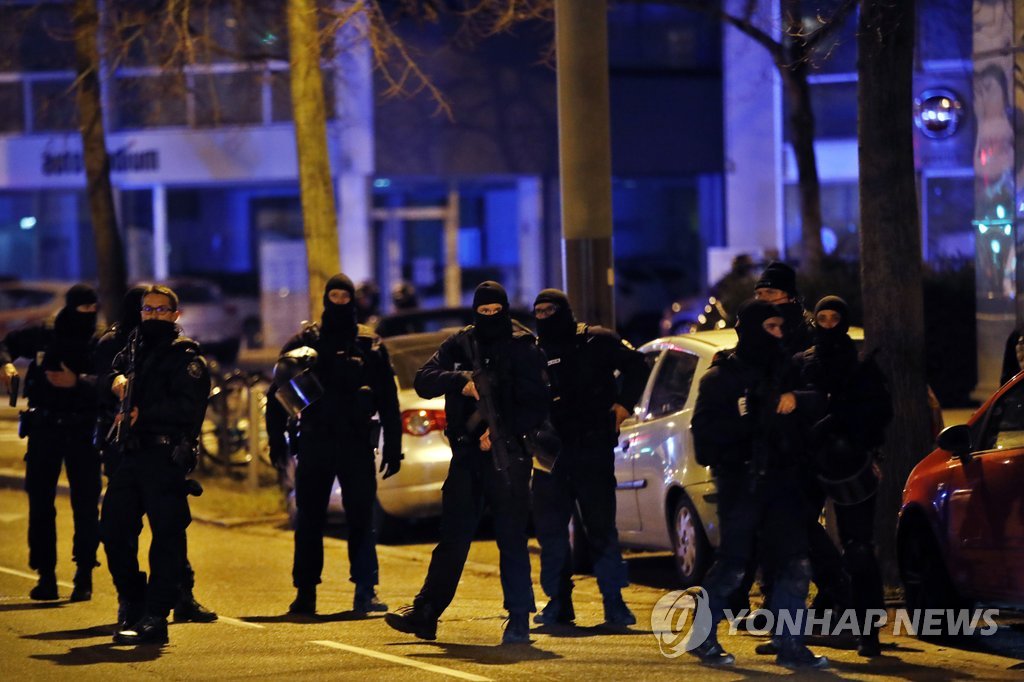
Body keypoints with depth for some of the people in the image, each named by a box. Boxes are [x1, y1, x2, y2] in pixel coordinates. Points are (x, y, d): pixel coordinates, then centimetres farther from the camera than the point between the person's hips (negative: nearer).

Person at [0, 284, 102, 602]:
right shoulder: (42, 336, 6)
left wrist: (78, 382, -29)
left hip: (82, 432, -2)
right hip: (44, 429, 2)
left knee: (85, 504, -2)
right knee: (40, 502, 2)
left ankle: (84, 576, 5)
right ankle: (46, 575, 8)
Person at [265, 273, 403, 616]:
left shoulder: (370, 344, 7)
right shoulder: (304, 342, 7)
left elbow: (388, 400, 7)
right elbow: (278, 393, 8)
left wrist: (393, 447, 2)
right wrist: (277, 442, 2)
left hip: (357, 443, -1)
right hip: (314, 442, 1)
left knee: (362, 518, -3)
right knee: (309, 520, 3)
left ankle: (365, 591, 0)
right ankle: (305, 593, 7)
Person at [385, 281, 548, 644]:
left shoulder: (523, 348, 1)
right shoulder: (459, 345, 11)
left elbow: (537, 406, -3)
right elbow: (423, 381, 2)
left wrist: (502, 431, -15)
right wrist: (459, 380, -15)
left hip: (507, 455, -3)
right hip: (466, 455, 3)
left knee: (512, 541, -3)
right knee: (452, 540, 5)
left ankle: (519, 620, 1)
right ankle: (424, 615, 6)